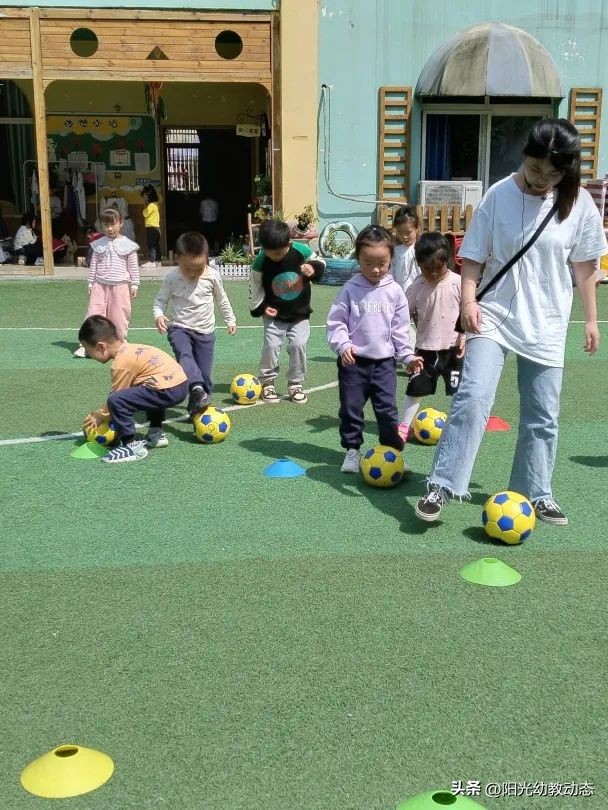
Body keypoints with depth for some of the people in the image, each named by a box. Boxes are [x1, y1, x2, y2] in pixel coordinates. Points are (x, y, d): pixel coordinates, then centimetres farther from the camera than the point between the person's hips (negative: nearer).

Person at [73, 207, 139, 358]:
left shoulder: (127, 244, -2)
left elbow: (133, 267, 2)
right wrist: (90, 283, 7)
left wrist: (134, 284, 0)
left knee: (119, 317, 5)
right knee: (94, 314, -2)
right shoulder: (98, 244, 5)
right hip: (100, 285, 2)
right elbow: (93, 265, 9)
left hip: (120, 286, -2)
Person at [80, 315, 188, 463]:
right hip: (181, 383, 11)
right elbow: (124, 392, 26)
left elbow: (117, 397, -4)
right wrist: (100, 412, 29)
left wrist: (99, 416, 12)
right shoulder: (128, 349, 18)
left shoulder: (121, 363, -10)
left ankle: (131, 445, -7)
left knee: (116, 401, -20)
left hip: (168, 391, -11)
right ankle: (156, 433, 41)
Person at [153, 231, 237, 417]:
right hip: (179, 328, -2)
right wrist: (159, 315, -21)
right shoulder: (172, 277, -11)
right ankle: (198, 390, -47)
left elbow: (222, 300, 9)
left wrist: (230, 320, 17)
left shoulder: (213, 276, -7)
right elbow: (160, 300, -1)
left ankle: (197, 408, 15)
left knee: (204, 372, 2)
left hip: (205, 331, 2)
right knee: (184, 354, -32)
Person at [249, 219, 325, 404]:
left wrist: (314, 269, -19)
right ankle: (267, 383, 12)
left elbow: (319, 261, 2)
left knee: (298, 345, -5)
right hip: (274, 314, -1)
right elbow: (255, 287, -4)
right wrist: (260, 307, -11)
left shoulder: (301, 250, -16)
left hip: (300, 313, 1)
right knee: (271, 345, -8)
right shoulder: (260, 262, -18)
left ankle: (295, 385, 13)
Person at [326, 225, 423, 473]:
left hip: (384, 361, 1)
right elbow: (336, 322, -4)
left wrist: (407, 356, 3)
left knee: (387, 410, 3)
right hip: (354, 361, -1)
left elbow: (400, 328, 6)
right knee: (351, 408, 7)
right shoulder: (350, 289, -5)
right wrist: (343, 345, -19)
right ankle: (352, 450, 22)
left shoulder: (394, 291, 1)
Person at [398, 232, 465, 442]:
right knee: (415, 388, 7)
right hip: (426, 348, 1)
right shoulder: (416, 288, -5)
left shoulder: (458, 283, -9)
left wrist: (464, 337, -7)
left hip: (452, 348, -1)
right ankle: (403, 426, 18)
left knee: (459, 390, 7)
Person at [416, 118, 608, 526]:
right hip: (494, 316, -2)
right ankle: (441, 487, -7)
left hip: (547, 325, 2)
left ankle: (537, 492, 26)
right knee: (473, 398, -16)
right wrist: (469, 299, -17)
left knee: (542, 416, 9)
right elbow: (474, 255, -3)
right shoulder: (499, 195, -8)